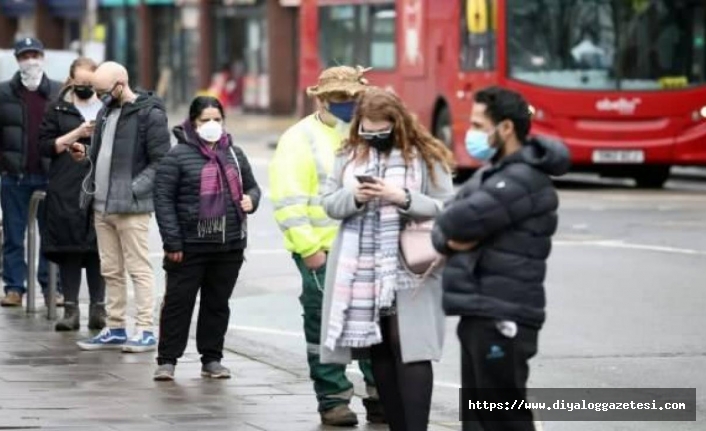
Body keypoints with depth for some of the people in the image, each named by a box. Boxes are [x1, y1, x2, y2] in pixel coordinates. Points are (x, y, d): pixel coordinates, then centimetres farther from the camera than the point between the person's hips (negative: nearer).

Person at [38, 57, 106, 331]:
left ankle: (98, 308, 4)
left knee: (98, 249, -1)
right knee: (69, 248, -2)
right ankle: (71, 308, 1)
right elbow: (45, 146, 3)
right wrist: (76, 135, -8)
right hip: (66, 192, 0)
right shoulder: (58, 110, 9)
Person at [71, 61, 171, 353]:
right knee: (110, 271, 12)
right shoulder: (107, 111, 15)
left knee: (138, 269, -4)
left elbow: (161, 162, -13)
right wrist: (86, 153, 6)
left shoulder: (149, 114, -11)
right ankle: (115, 329, 18)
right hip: (102, 205, 8)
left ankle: (145, 331, -1)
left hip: (131, 207, -8)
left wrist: (134, 188, -19)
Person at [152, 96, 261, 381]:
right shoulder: (178, 156, -5)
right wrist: (172, 241, -13)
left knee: (218, 304, 11)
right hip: (190, 246, -5)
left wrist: (251, 199, -1)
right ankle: (167, 360, 5)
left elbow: (252, 186, 25)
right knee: (179, 302, -1)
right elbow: (163, 198, -8)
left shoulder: (234, 154, 13)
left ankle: (212, 359, 20)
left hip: (229, 245, 5)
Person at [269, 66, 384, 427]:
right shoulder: (301, 140, -5)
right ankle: (333, 400, 9)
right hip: (323, 253, -5)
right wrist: (309, 249, -16)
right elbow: (288, 202, -11)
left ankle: (380, 395, 13)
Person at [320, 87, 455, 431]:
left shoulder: (426, 157, -3)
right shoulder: (349, 155, 9)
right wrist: (354, 196, -11)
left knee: (411, 352, -10)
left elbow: (446, 209, -7)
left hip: (408, 275, -5)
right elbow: (329, 204, 10)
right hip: (360, 274, 5)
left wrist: (403, 198, -20)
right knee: (378, 353, 10)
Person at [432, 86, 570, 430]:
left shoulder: (523, 180, -15)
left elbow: (457, 222, -22)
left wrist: (456, 230, 1)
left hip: (502, 318, -10)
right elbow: (444, 228, 14)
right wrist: (451, 240, -8)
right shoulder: (492, 175, 18)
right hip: (479, 312, 10)